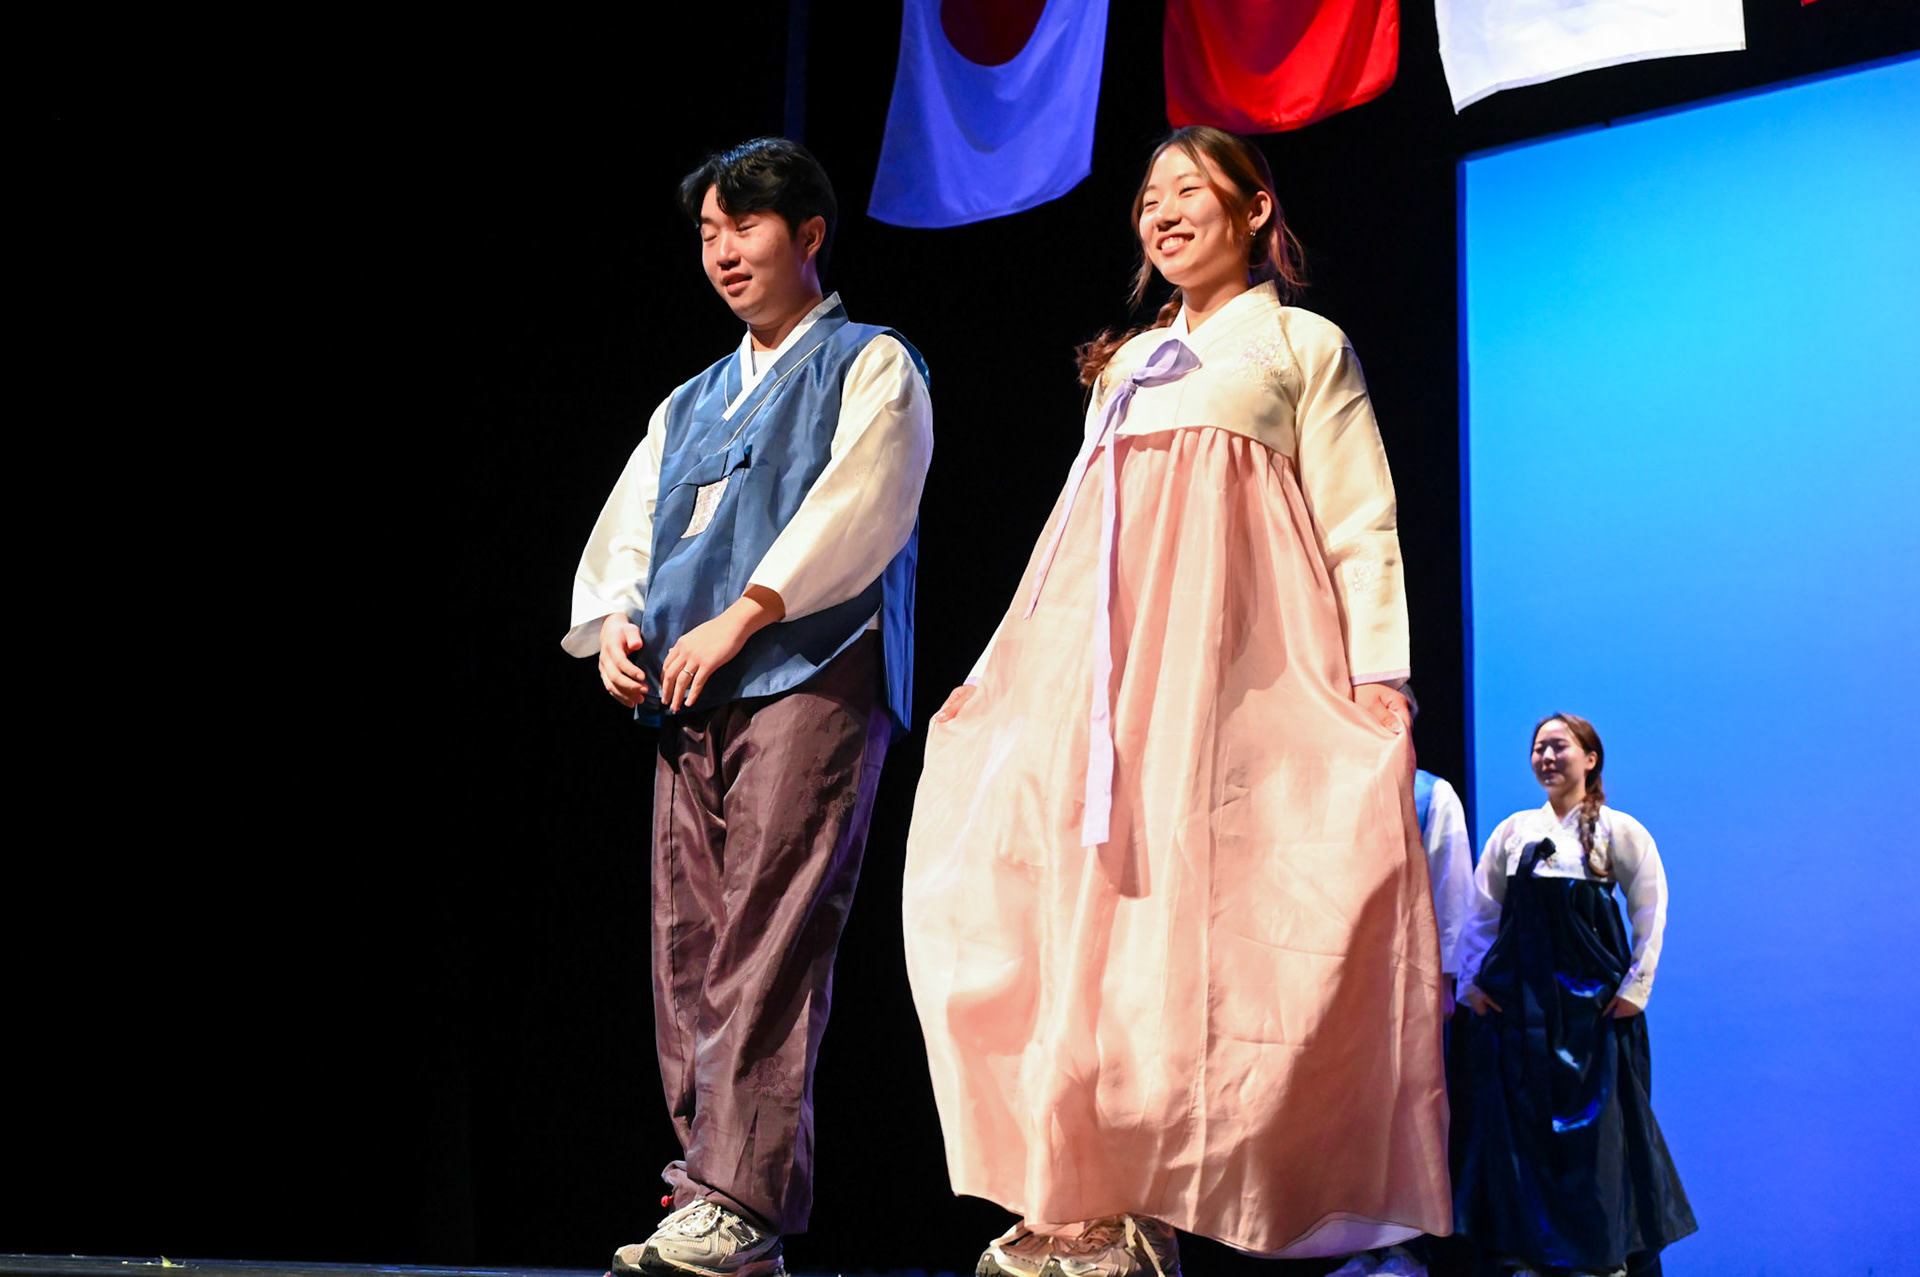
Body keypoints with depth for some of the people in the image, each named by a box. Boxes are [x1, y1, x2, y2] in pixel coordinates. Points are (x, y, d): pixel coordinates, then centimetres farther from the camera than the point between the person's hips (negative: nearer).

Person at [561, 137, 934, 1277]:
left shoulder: (871, 368, 9)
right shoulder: (688, 406, 29)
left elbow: (858, 502, -7)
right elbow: (629, 524, 22)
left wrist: (742, 614, -15)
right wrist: (612, 618, 0)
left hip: (813, 678, -7)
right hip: (689, 702, 7)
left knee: (766, 942, -16)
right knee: (688, 951, 1)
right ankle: (713, 1178, 5)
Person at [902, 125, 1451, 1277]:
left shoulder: (1303, 345, 13)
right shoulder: (1125, 366, 28)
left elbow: (1360, 530, 4)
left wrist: (1380, 682, -9)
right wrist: (1002, 667, 19)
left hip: (1223, 658, -5)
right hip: (1102, 665, 5)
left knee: (1195, 907, -14)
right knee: (1082, 905, -6)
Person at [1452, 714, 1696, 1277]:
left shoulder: (1620, 831, 0)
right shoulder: (1513, 831, 9)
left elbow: (1650, 916, -1)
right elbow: (1481, 913, 13)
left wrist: (1635, 988, -6)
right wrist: (1471, 982, 6)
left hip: (1593, 1000, -3)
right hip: (1518, 998, 3)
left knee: (1597, 1124, -1)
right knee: (1519, 1123, 3)